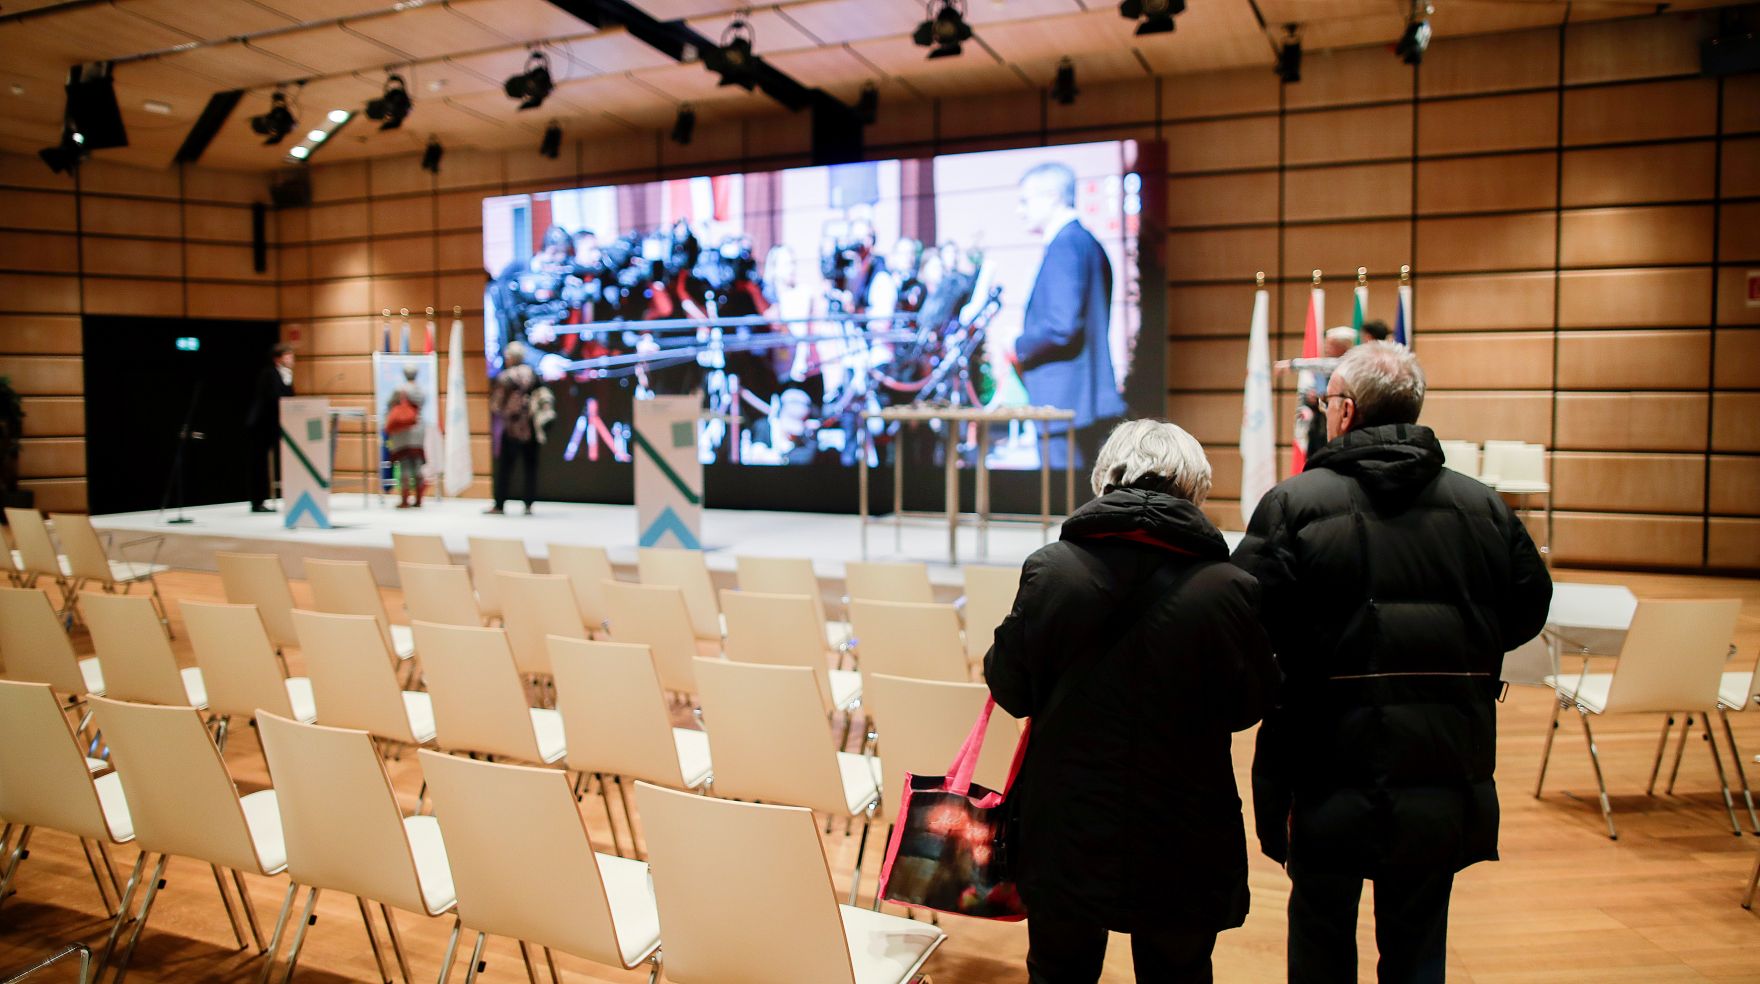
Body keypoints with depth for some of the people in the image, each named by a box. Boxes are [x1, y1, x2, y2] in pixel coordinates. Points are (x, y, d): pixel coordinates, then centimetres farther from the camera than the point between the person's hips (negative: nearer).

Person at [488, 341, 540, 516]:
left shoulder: (504, 378, -7)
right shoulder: (533, 375, 5)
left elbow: (495, 404, -6)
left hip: (511, 428, -3)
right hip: (531, 428, 4)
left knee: (504, 467, 3)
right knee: (530, 467, 8)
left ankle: (500, 505, 3)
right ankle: (529, 505, 6)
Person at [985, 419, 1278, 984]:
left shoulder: (1049, 570, -15)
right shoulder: (1227, 588, -17)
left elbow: (1010, 690, -5)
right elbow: (1247, 705, -4)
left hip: (1064, 837, 1)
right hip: (1183, 850, 0)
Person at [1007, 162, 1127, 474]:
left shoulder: (1064, 244, -14)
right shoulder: (1088, 242, 17)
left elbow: (1063, 328, -22)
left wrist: (1017, 347, -7)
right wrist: (1028, 338, 17)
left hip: (1065, 402, -10)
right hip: (1086, 400, 10)